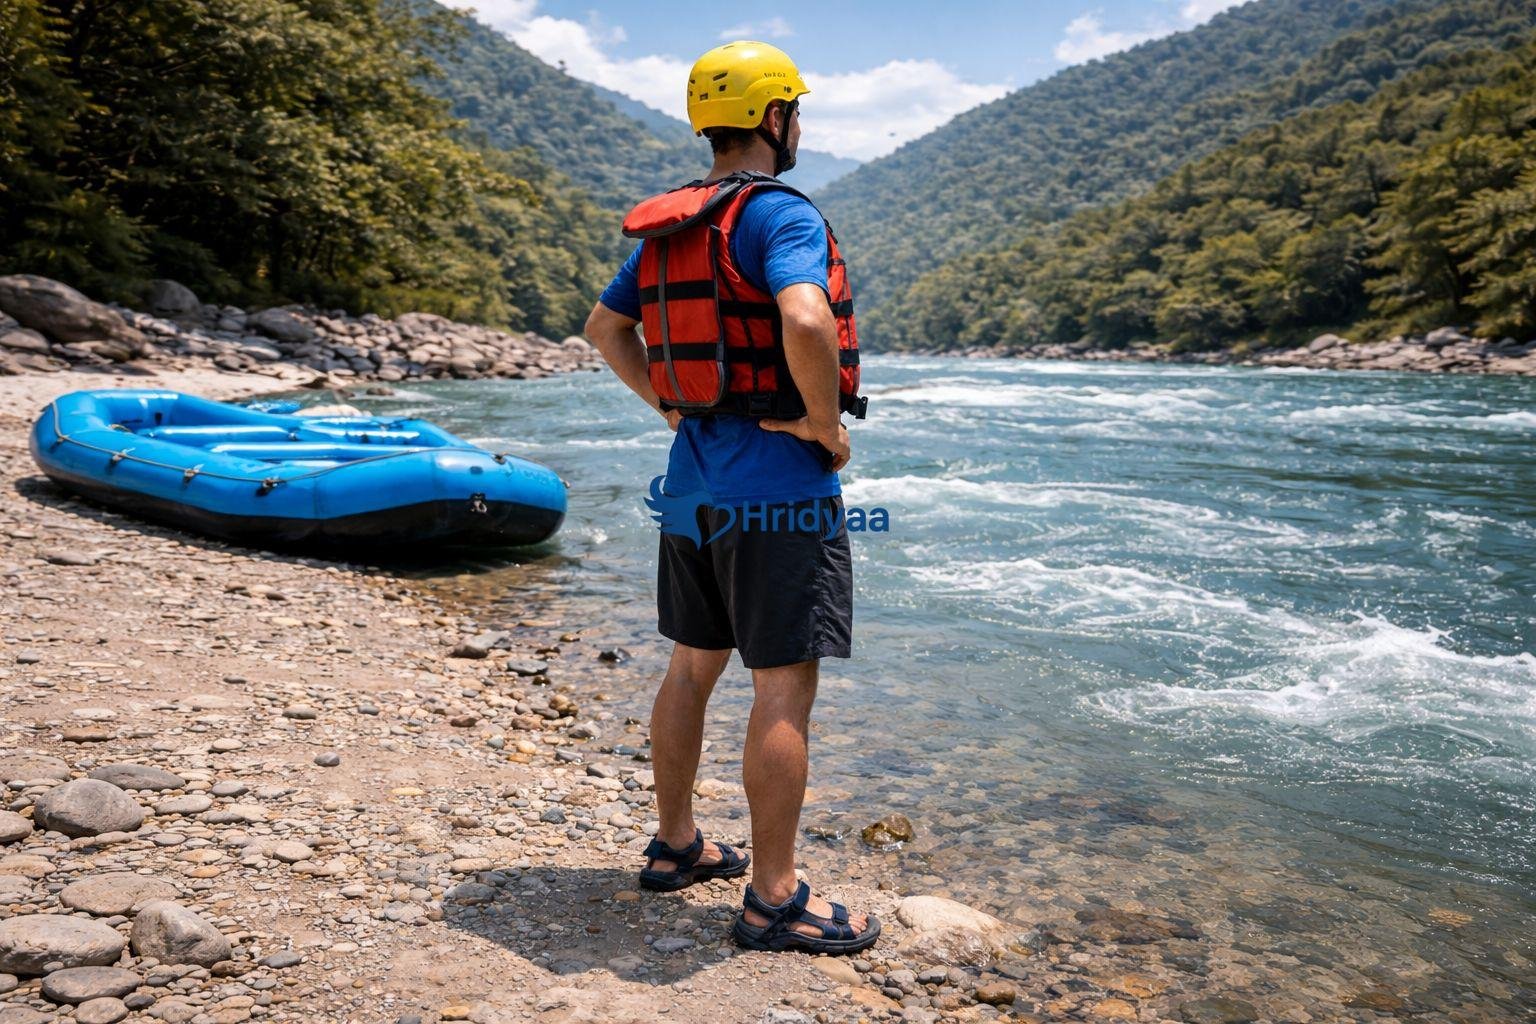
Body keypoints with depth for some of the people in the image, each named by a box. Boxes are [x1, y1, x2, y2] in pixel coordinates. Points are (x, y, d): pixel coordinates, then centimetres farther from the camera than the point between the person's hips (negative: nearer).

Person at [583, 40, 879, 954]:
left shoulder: (666, 226, 12)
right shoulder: (781, 213, -14)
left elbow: (605, 326, 21)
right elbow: (806, 321, -31)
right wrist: (826, 423, -17)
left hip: (694, 478, 9)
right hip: (779, 484, -9)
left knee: (693, 666, 17)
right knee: (785, 684, -2)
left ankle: (676, 845, 31)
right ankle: (776, 900, 6)